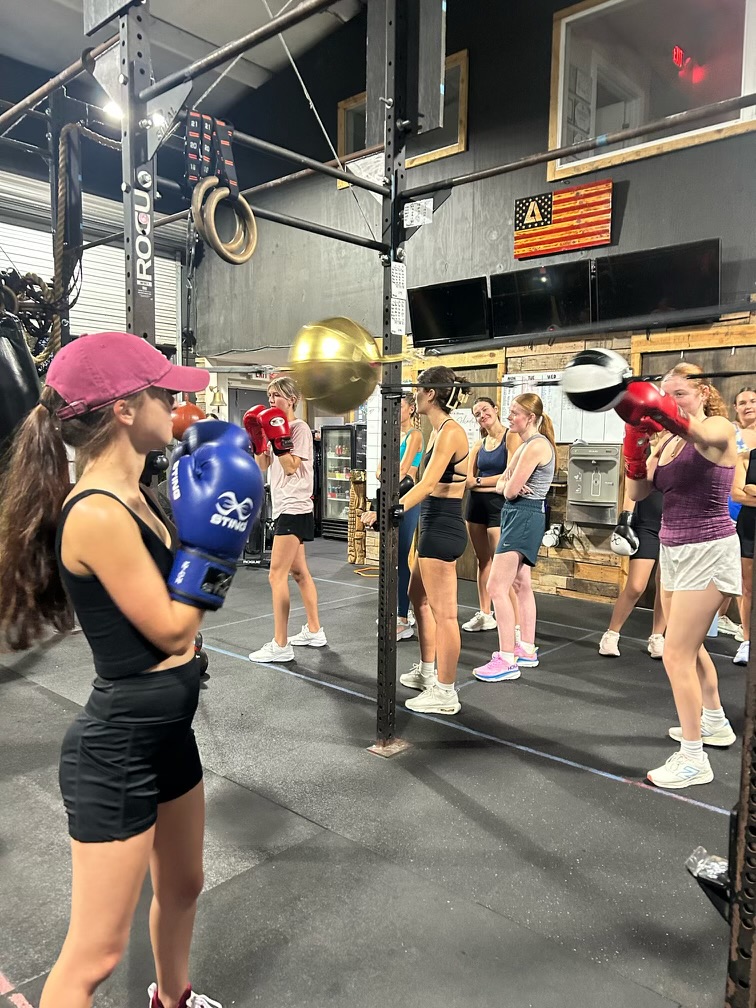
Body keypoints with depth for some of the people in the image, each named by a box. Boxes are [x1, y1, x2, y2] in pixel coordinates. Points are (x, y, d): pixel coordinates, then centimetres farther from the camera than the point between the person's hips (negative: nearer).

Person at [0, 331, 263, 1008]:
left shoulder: (130, 498, 2)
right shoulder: (98, 515, -26)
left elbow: (175, 616, 11)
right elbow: (171, 630, -20)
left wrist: (221, 482, 8)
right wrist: (213, 528, -16)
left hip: (167, 731, 10)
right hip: (118, 750, -10)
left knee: (181, 888, 30)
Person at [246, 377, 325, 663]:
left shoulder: (300, 428, -10)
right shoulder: (277, 427, 15)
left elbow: (291, 467, -19)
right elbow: (263, 466, 13)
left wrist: (278, 439, -24)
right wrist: (257, 438, 2)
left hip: (294, 509, -10)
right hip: (286, 508, 10)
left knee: (277, 576, -11)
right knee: (299, 572, 15)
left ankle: (280, 646, -6)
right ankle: (314, 632, 26)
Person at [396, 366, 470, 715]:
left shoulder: (450, 431, -17)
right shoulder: (440, 430, 13)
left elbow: (427, 484, -24)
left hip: (442, 529, -11)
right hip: (435, 526, 11)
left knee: (443, 613, -2)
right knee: (418, 597, 23)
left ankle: (445, 693, 9)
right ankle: (427, 671, 36)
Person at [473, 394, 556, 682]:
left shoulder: (536, 445, -17)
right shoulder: (524, 446, 15)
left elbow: (510, 490, -20)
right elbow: (501, 486, 11)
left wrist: (510, 486, 3)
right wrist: (508, 486, -11)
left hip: (525, 517, -11)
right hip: (519, 516, 11)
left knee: (497, 587, -12)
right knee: (521, 585, 16)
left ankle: (507, 661, -7)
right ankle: (527, 651, 26)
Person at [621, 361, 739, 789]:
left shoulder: (719, 428, -13)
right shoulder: (667, 440, 8)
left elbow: (697, 433, -38)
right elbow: (638, 492, 2)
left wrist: (662, 412, -58)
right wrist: (636, 443, -11)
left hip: (708, 551, -8)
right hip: (674, 550, 8)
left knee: (677, 654, -9)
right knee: (691, 645, 22)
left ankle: (694, 758, 4)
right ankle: (715, 722, 44)